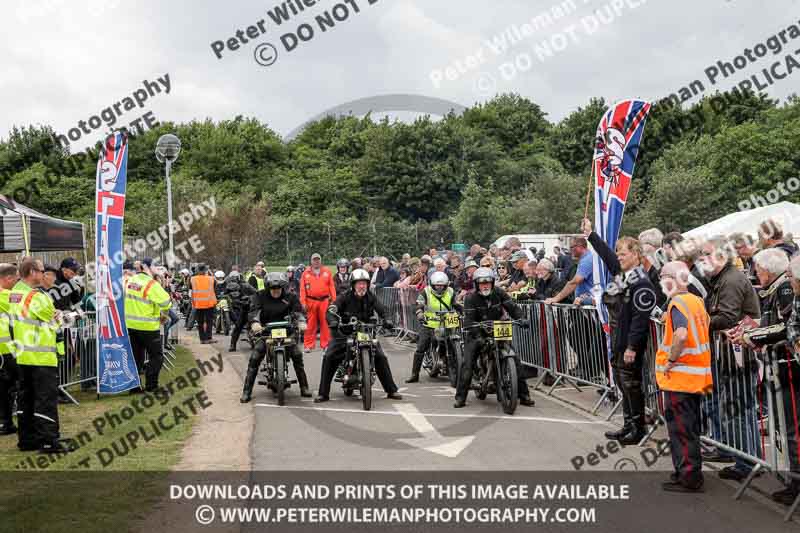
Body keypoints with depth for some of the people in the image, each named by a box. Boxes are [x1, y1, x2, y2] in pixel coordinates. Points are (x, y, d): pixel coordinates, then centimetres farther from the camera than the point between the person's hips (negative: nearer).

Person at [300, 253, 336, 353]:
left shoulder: (327, 272, 10)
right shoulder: (306, 273, 9)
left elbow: (332, 286, 7)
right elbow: (302, 289, 5)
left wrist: (334, 300, -1)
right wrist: (303, 302, -3)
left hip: (324, 301, 1)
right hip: (311, 302, 0)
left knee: (325, 323, 1)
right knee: (311, 324, 0)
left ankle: (325, 344, 9)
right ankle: (308, 345, 5)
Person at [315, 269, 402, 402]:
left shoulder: (371, 297, -1)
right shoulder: (344, 297, -11)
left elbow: (382, 310, -5)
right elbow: (331, 310, -22)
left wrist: (386, 321, -27)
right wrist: (333, 322, -43)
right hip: (345, 333, -2)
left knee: (381, 357, -7)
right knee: (328, 357, -15)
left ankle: (391, 391, 7)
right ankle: (323, 393, -7)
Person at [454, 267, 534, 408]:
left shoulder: (499, 293, 0)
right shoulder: (471, 299, -9)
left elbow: (512, 307, -4)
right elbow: (468, 319, -18)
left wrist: (521, 319, -24)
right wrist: (476, 333, -37)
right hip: (478, 333, -2)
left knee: (515, 360, -4)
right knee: (467, 363, -16)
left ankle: (524, 395, 5)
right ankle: (460, 397, -8)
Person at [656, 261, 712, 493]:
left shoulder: (677, 303, -18)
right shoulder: (696, 300, 9)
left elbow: (681, 335, -33)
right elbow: (706, 322, 27)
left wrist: (671, 359, -21)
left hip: (680, 375, -9)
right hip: (698, 374, 9)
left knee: (681, 428, -1)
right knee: (690, 427, 18)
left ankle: (688, 478, 4)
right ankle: (691, 472, 27)